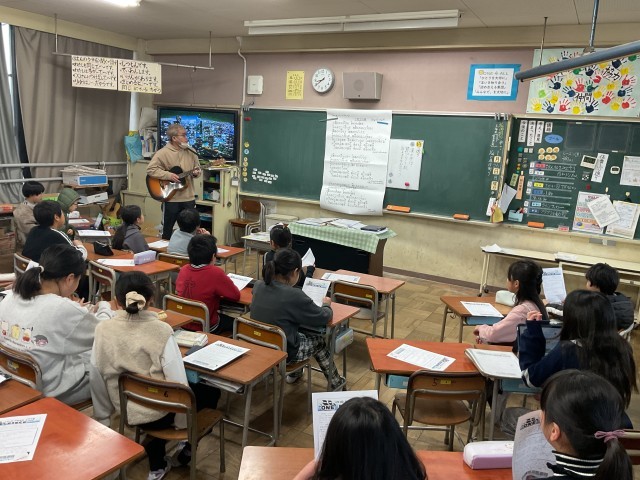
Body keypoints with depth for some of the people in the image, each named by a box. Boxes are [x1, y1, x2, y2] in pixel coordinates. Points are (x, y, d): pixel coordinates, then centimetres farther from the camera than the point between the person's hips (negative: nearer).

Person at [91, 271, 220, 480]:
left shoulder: (103, 330, -12)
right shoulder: (161, 331, -24)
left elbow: (97, 380, -3)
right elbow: (179, 383, -21)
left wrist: (103, 419, 13)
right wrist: (183, 424, -5)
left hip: (126, 410, 5)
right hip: (158, 412, -4)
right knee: (211, 392, 21)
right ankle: (185, 450, 34)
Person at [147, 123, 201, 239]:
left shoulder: (190, 152, 6)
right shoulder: (163, 153, -8)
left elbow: (197, 168, 15)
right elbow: (150, 169, -12)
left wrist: (196, 172, -7)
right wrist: (168, 175, -19)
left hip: (188, 197, 4)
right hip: (170, 198, -4)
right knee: (167, 229, 8)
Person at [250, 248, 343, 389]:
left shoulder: (258, 286, -9)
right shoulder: (294, 296, -29)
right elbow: (323, 318, -16)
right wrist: (327, 305, 5)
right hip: (282, 354, -6)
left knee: (303, 335, 31)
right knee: (320, 341, 21)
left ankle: (294, 374, 48)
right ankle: (335, 384, 40)